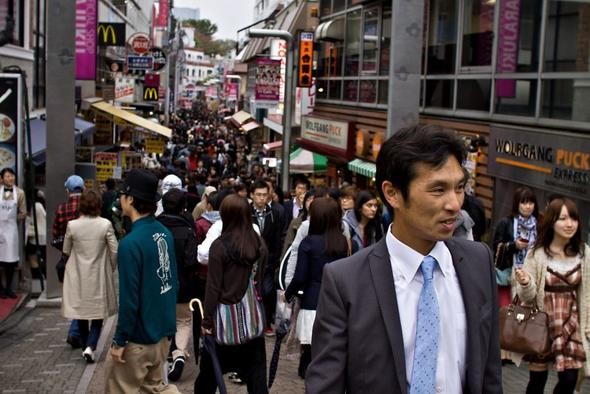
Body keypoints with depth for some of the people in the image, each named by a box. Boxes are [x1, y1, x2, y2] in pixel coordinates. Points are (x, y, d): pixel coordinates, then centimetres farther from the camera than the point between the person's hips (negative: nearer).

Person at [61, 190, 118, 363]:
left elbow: (66, 251, 5)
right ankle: (90, 347, -9)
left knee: (81, 313, 15)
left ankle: (85, 347, 25)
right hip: (99, 277, -1)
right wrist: (111, 268, 9)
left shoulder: (72, 225, -8)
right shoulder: (105, 225, -12)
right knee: (98, 315, 8)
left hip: (78, 276, 2)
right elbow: (114, 251, -9)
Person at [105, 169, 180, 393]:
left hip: (139, 337, -7)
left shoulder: (130, 243, -23)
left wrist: (119, 341, -13)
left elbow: (129, 299, -22)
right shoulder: (165, 234, 1)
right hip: (164, 331, 7)